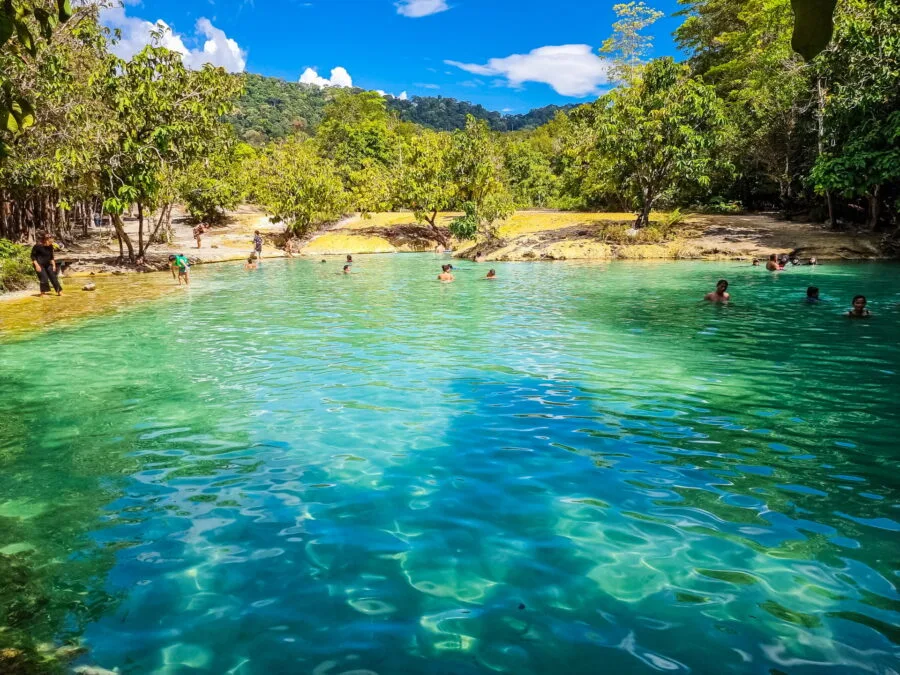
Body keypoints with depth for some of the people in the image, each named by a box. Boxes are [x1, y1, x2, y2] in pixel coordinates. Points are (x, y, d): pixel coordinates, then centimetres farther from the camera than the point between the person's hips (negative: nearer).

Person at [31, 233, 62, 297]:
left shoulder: (50, 246, 1)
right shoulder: (37, 246, -16)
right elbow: (33, 256, -11)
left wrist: (54, 265, 9)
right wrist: (36, 265, -17)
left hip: (47, 264, 6)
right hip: (39, 264, -6)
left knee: (53, 277, 6)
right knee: (44, 279, -13)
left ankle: (59, 292, 14)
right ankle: (43, 293, -1)